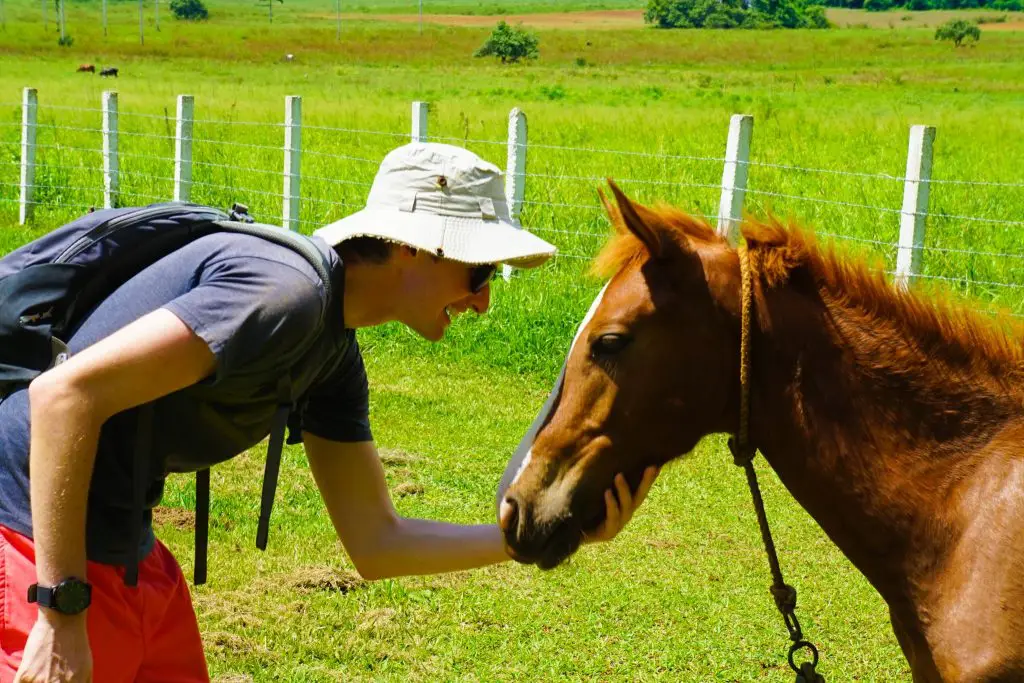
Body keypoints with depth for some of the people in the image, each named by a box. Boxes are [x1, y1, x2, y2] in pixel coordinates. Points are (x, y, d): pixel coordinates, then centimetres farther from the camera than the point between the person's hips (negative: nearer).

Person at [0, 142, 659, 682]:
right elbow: (66, 394, -27)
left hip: (124, 550, 10)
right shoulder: (289, 292, -22)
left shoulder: (334, 356, 10)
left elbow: (375, 542, 14)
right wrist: (61, 615, -26)